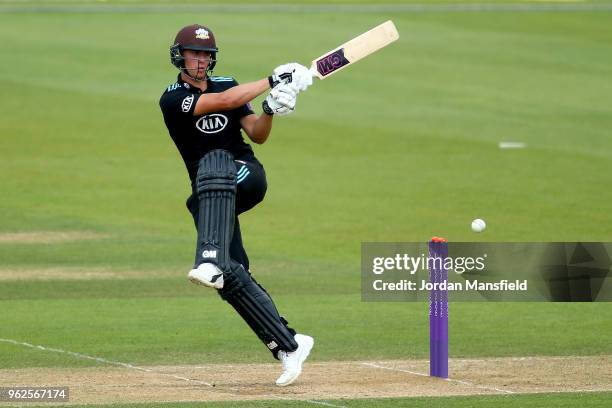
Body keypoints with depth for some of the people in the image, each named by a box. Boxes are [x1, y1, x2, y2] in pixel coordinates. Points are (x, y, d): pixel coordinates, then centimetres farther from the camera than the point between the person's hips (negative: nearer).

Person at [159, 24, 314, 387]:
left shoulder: (226, 84, 9)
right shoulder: (173, 99, -6)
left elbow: (258, 136, 5)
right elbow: (224, 101, -20)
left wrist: (270, 112, -16)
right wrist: (273, 81, -20)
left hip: (246, 176, 0)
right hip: (209, 197, 0)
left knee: (214, 161, -36)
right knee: (232, 275, -15)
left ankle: (211, 261, -54)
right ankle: (289, 346, -10)